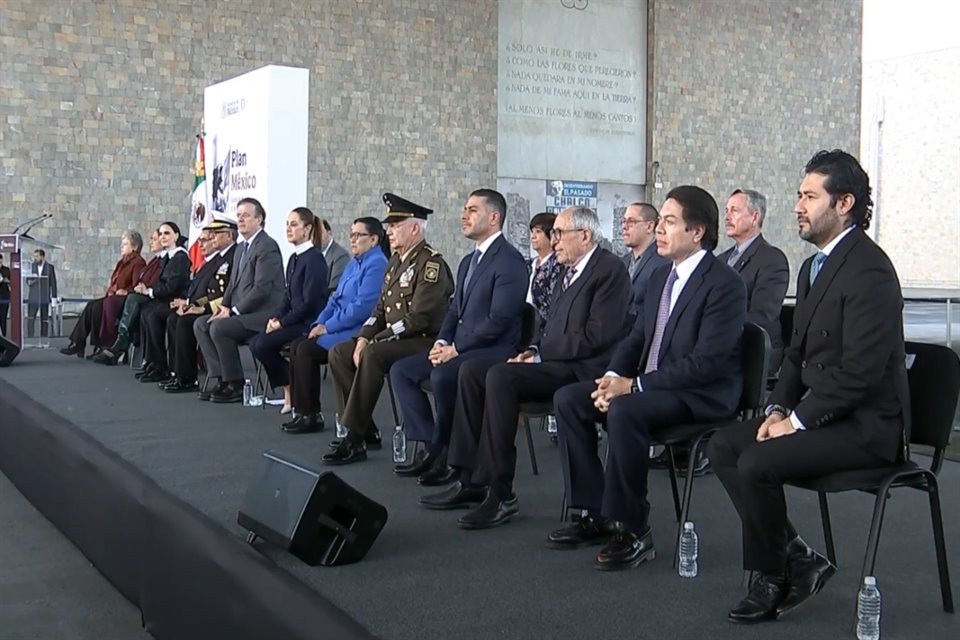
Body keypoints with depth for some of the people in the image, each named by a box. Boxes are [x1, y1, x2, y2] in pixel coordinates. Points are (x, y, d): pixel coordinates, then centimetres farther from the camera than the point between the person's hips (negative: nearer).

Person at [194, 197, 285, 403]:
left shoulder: (267, 246, -13)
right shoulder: (240, 248, 18)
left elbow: (261, 288, -21)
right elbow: (233, 283, 22)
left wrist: (234, 310, -18)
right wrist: (225, 306, 3)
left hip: (264, 313, -10)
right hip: (241, 311, 10)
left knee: (219, 327, -26)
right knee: (201, 324, -1)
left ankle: (235, 385, -12)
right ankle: (222, 379, -2)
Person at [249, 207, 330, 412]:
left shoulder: (314, 259, -14)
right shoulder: (294, 258, 15)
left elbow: (309, 302, -19)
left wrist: (282, 322, -16)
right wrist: (276, 318, -1)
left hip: (309, 322, -9)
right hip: (295, 320, 9)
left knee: (263, 344, -20)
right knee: (256, 343, -6)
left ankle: (292, 394, -1)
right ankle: (289, 392, 2)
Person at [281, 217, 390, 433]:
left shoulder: (377, 265, -14)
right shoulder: (353, 264, 17)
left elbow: (362, 307, -22)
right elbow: (335, 299, 18)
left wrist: (327, 326, -17)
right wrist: (319, 323, 1)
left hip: (357, 332, -10)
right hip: (339, 328, 10)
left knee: (306, 349, -19)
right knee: (297, 346, -3)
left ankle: (311, 415, -9)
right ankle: (301, 410, -1)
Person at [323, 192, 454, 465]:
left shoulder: (431, 264, -16)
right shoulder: (396, 261, 14)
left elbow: (419, 318, -23)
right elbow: (381, 308, 16)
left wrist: (375, 343, -21)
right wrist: (364, 338, -2)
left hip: (425, 342, -10)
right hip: (395, 340, 10)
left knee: (373, 356, -32)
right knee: (339, 352, 0)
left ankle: (354, 439, -25)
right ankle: (365, 430, 2)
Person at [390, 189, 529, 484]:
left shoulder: (510, 261, -13)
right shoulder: (468, 261, 18)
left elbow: (499, 319, -21)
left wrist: (456, 347, -19)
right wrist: (442, 341, 0)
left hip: (494, 349, -10)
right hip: (460, 347, 10)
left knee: (442, 376, -33)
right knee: (401, 370, 0)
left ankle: (445, 452, -13)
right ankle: (431, 445, -2)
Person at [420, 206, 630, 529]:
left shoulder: (610, 269, -10)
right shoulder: (569, 271, 19)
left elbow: (596, 337, -19)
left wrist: (539, 352, -14)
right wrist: (533, 351, 3)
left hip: (581, 369, -10)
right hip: (553, 361, 10)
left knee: (500, 375, -29)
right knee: (471, 369, -5)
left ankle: (501, 493, -24)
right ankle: (470, 480, -4)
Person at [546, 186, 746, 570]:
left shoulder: (724, 284, -15)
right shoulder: (660, 278, 12)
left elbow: (707, 362, -23)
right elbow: (637, 337, 17)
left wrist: (634, 385, -23)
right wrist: (614, 375, -5)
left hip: (701, 395, -9)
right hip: (648, 385, 9)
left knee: (624, 411, -34)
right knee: (568, 399, -5)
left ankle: (631, 529, -20)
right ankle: (595, 514, 0)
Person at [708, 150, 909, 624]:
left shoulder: (869, 270, -19)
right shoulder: (813, 266, 13)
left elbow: (860, 373, -24)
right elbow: (797, 353, 17)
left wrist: (797, 420, -17)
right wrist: (778, 409, 1)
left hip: (866, 426, -10)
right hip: (816, 413, 10)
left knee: (757, 463, -24)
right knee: (723, 445, 1)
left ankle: (772, 576, 0)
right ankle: (799, 559, 4)